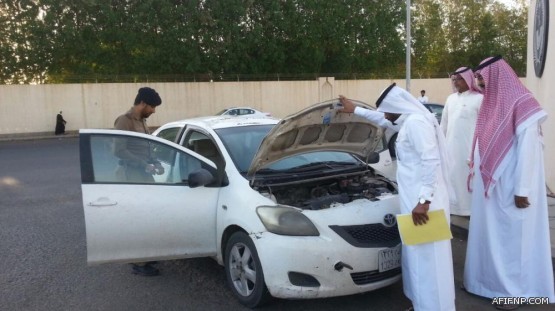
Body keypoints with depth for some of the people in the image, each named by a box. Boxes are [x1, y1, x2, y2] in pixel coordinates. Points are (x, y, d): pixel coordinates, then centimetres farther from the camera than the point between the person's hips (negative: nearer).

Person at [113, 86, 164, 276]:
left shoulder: (141, 121, 14)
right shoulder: (124, 121, -13)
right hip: (132, 176, -9)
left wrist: (155, 163, 5)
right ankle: (138, 263, 0)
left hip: (144, 174, 9)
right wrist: (144, 165, -22)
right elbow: (119, 151, -20)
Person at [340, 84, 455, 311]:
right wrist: (355, 110, 40)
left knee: (427, 257, -4)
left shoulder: (416, 123, -18)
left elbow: (431, 161, -26)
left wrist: (424, 201, -27)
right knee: (417, 254, 17)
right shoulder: (408, 121, 15)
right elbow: (382, 120, 34)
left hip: (424, 200, -11)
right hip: (415, 197, 11)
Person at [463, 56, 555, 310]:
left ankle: (513, 289, 17)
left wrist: (522, 191, -19)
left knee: (510, 236, 4)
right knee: (488, 233, 15)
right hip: (487, 185, 8)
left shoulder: (521, 105, -15)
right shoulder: (491, 104, 10)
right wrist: (477, 175, 13)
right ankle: (487, 279, 29)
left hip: (509, 187, -8)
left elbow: (528, 150, -18)